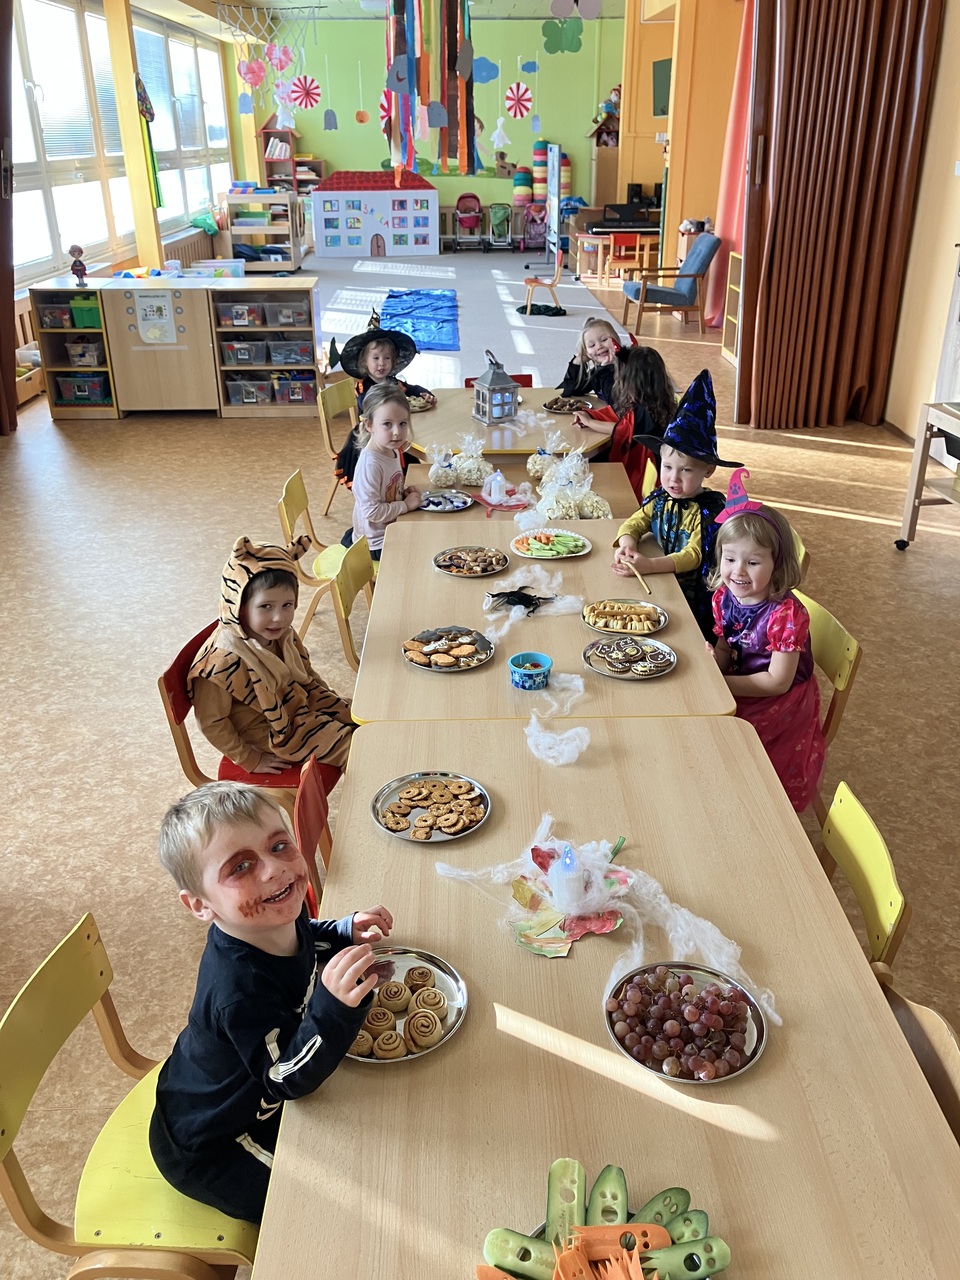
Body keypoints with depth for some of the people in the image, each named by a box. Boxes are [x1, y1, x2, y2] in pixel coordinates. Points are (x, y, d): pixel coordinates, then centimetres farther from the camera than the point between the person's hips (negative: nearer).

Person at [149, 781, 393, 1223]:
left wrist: (348, 931, -10)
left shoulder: (275, 920, -17)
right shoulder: (239, 988, -41)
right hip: (208, 1148, -8)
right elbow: (290, 1078, -37)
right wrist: (334, 1007, -53)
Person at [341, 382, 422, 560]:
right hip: (377, 544, -8)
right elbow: (371, 511, -28)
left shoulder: (393, 451, 0)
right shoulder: (370, 464, -27)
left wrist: (404, 493, -2)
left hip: (392, 530, 8)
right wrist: (406, 505, -20)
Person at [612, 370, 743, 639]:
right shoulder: (660, 499, 3)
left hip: (694, 599, -6)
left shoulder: (710, 510, -14)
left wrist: (649, 565, -37)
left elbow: (693, 555, -23)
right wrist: (627, 545, -18)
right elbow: (633, 524, 8)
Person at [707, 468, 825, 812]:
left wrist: (723, 684, -25)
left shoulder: (786, 613, -26)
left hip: (781, 702, -6)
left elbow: (778, 681, -23)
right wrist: (714, 662, -17)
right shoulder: (724, 597, -8)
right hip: (741, 687, 6)